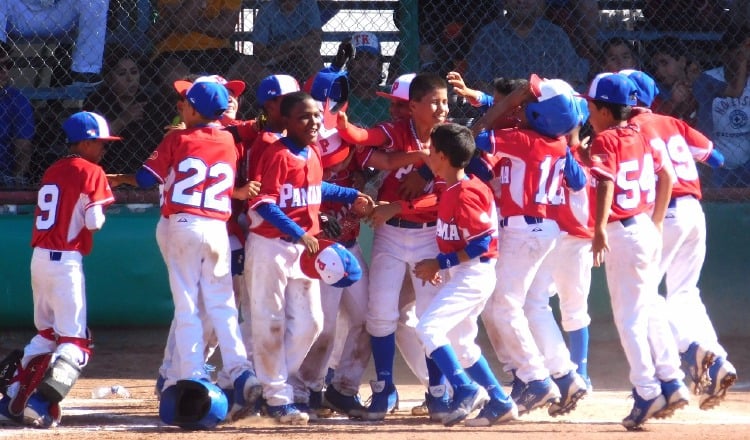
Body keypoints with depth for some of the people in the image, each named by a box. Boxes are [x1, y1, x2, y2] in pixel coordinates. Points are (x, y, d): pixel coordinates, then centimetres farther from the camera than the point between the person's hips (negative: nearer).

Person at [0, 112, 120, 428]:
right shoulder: (91, 172, -6)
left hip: (39, 258, 8)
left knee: (47, 333, 22)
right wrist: (100, 214, 8)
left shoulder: (52, 171, 16)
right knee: (74, 341, -4)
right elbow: (94, 222, -12)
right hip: (66, 260, -8)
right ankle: (41, 404, -19)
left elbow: (44, 214, 11)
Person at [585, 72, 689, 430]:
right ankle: (671, 382, 19)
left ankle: (647, 392, -7)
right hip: (647, 227, 8)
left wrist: (600, 229, -33)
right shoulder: (639, 136, 11)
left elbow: (606, 182, -25)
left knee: (628, 317, -4)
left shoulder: (605, 139, -11)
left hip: (622, 230, -8)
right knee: (650, 309, 18)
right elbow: (665, 176, 17)